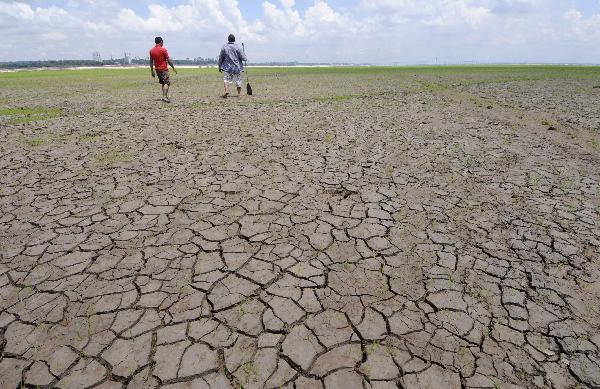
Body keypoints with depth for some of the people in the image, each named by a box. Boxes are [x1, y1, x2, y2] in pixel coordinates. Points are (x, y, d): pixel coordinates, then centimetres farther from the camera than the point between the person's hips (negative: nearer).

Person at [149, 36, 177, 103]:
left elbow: (151, 62, 9)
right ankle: (164, 96, -22)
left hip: (157, 69, 7)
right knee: (167, 82, -8)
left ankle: (165, 96, 21)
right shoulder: (163, 50, -10)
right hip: (164, 69, -7)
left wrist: (152, 71, 14)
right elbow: (168, 60, -10)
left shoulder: (151, 51, 7)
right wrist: (173, 68, -2)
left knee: (162, 83, 17)